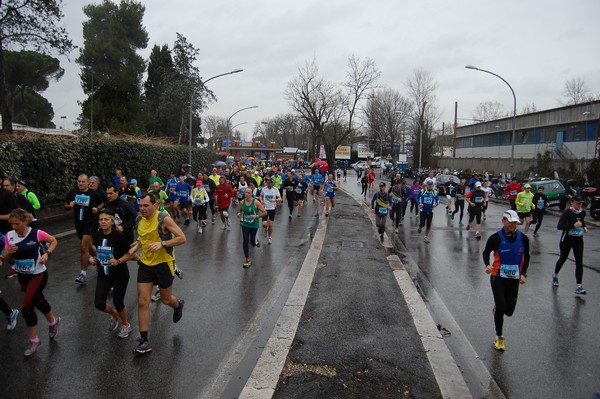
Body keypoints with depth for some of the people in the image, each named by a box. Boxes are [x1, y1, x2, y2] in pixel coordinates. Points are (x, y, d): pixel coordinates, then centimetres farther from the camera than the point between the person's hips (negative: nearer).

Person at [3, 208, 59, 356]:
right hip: (22, 276, 5)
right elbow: (6, 259, -1)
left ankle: (34, 340, 13)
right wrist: (9, 252, -22)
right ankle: (53, 321, 48)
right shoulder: (9, 236, -8)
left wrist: (47, 253, -17)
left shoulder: (37, 234, -19)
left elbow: (54, 241, -2)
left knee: (26, 308, -6)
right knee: (39, 301, 22)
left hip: (38, 275, -5)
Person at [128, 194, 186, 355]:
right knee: (142, 302, -1)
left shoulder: (164, 219, -18)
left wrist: (162, 243, -30)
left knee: (166, 299, 12)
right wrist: (137, 246, 1)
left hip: (163, 264, -5)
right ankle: (144, 341, 7)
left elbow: (182, 238, -19)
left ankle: (178, 305, 51)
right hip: (145, 264, 5)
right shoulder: (140, 220, 1)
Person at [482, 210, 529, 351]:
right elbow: (486, 252, 1)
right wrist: (487, 265, -19)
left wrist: (523, 274, -1)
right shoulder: (495, 238, -11)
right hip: (498, 277, -3)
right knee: (500, 308, -6)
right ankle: (499, 337, 14)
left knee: (509, 311, 4)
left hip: (514, 279, 3)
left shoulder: (523, 238, -2)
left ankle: (497, 308, 42)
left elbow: (526, 257, 10)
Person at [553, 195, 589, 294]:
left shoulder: (583, 212, 0)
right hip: (567, 239, -4)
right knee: (563, 258, 14)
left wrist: (584, 227, 3)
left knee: (579, 262, -5)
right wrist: (573, 225, -30)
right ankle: (555, 276, 41)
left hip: (578, 240, 4)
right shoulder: (567, 213, -17)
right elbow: (559, 226, -24)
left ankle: (579, 286, -5)